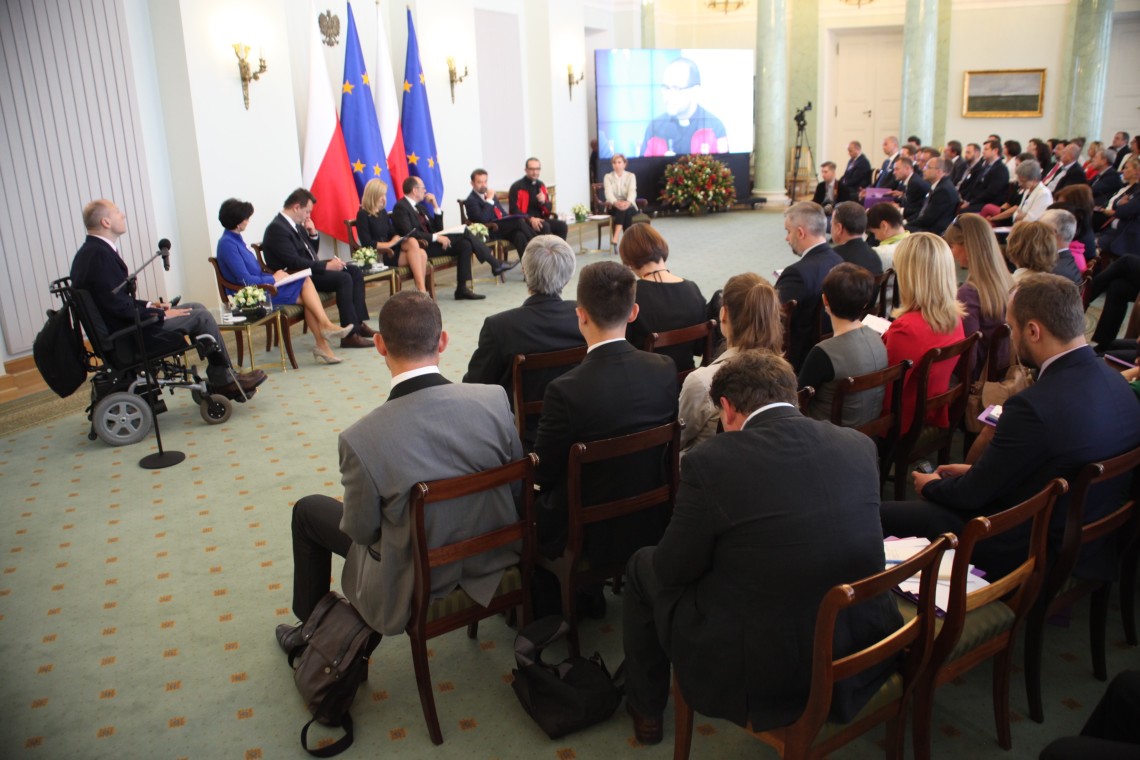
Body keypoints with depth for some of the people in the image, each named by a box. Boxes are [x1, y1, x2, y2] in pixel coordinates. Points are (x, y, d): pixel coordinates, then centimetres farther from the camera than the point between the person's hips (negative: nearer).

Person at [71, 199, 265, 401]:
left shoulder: (88, 252, 10)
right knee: (201, 316, -5)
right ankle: (225, 380, 9)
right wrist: (161, 314, -13)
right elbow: (120, 307, -24)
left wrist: (149, 306, 8)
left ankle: (219, 380, 12)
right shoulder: (99, 254, -21)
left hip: (121, 329, 10)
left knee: (197, 308, 12)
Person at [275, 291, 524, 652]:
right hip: (493, 558, 4)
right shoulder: (494, 399, -20)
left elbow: (361, 531, -14)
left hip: (415, 584, -4)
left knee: (308, 511, 20)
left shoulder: (360, 439, -28)